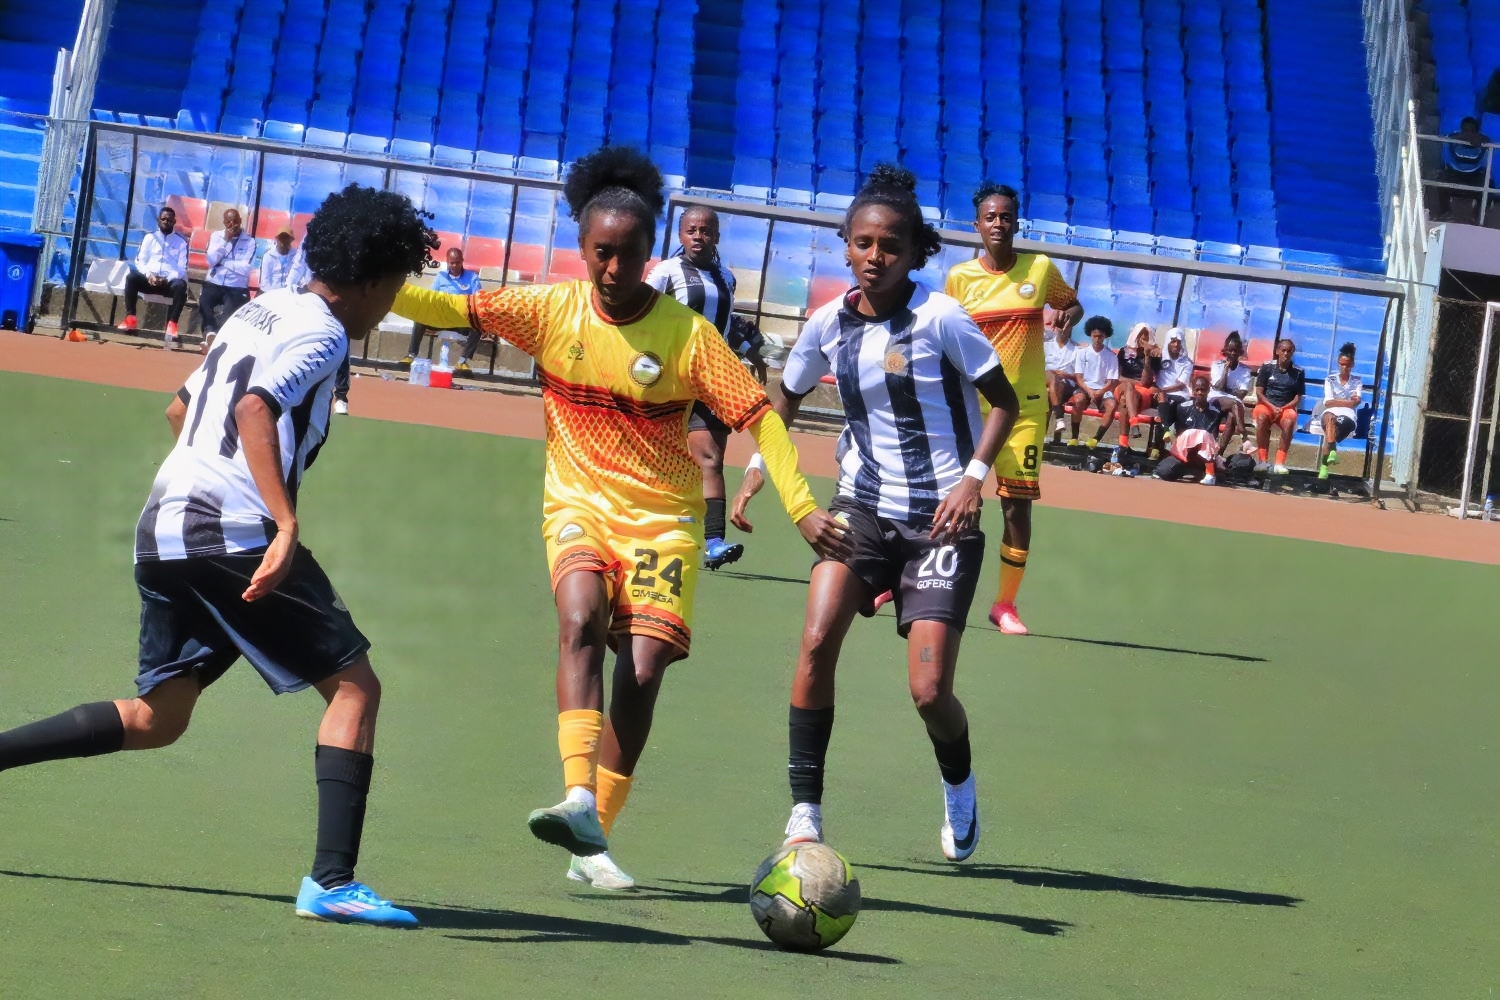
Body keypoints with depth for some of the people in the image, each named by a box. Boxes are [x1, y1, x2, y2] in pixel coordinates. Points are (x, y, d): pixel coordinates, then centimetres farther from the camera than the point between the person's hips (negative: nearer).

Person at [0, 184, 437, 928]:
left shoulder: (262, 311, 20)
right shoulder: (321, 333, -6)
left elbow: (180, 409, 29)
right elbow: (255, 408, -24)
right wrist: (286, 526, -32)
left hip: (162, 527, 9)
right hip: (231, 531, -9)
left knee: (156, 719, 17)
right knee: (354, 685, -4)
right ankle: (332, 881, -14)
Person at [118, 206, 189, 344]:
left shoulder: (181, 242, 10)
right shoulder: (149, 237, 13)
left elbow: (182, 269, 3)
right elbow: (140, 261, 6)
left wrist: (167, 279, -16)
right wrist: (149, 275, -14)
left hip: (169, 281, -1)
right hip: (149, 279, 1)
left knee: (180, 286, -35)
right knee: (131, 277, -30)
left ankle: (172, 324, -36)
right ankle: (130, 318, -28)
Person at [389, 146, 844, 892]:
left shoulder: (687, 333, -9)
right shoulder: (552, 310, -4)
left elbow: (757, 415, -9)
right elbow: (452, 310, -6)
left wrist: (802, 507, -17)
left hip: (663, 516, 0)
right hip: (579, 502, 0)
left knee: (643, 671, -10)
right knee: (581, 619, -29)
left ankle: (593, 842, 5)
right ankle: (578, 801, -41)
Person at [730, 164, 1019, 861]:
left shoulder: (940, 318, -11)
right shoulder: (829, 325, 1)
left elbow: (1004, 400, -4)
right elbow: (787, 398, 20)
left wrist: (974, 477, -16)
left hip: (939, 517, -3)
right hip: (861, 506, 3)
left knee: (929, 692, -8)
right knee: (817, 642, -20)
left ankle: (958, 784, 27)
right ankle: (804, 814, -11)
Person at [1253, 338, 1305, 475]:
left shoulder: (1298, 372, 6)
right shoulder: (1267, 367, 3)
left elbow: (1297, 398, 4)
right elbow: (1259, 392, 0)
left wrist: (1283, 408, -13)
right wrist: (1272, 407, -14)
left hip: (1287, 407, 1)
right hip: (1266, 405, -1)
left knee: (1289, 422, -35)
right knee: (1262, 418, -36)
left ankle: (1280, 463, -35)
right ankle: (1262, 461, -35)